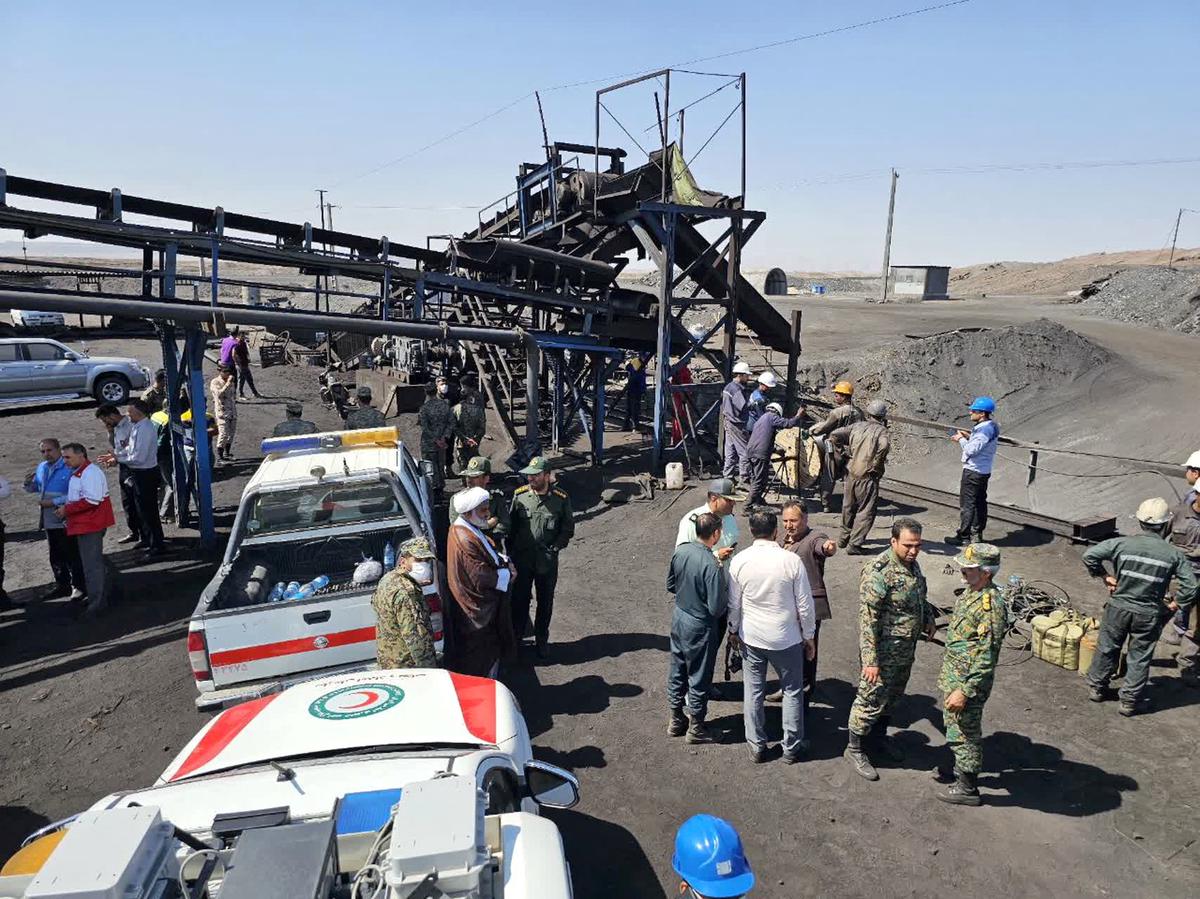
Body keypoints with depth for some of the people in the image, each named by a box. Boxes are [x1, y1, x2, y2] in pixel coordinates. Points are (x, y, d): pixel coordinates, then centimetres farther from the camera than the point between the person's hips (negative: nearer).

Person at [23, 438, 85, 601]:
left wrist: (53, 502, -24)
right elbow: (34, 489, 23)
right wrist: (28, 483, 2)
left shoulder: (69, 467, -15)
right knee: (55, 556, 18)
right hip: (49, 521, 8)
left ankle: (78, 586, 13)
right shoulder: (41, 468, 10)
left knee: (72, 556, 2)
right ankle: (62, 585, 30)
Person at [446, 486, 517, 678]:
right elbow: (481, 577, -27)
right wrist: (507, 574, -13)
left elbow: (486, 555, 14)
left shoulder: (468, 529, 2)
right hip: (478, 610, -10)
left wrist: (503, 559, -5)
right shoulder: (465, 540, -29)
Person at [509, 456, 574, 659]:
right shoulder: (519, 495, -6)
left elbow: (568, 528, 0)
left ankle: (541, 640, 31)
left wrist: (554, 548, -9)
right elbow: (510, 525, 2)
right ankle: (515, 637, 30)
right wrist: (511, 552, -1)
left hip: (547, 561, 0)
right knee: (520, 599, 12)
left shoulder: (561, 498, -9)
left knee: (545, 602, 14)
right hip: (522, 559, 0)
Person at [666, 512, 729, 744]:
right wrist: (725, 589, -6)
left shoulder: (680, 551, -8)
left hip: (678, 617, 7)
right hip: (700, 627, -7)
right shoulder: (712, 566, -28)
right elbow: (716, 608, -24)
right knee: (699, 677, 12)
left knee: (677, 670, 21)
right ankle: (696, 727, 29)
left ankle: (676, 720, 38)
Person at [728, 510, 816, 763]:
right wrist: (809, 636, 4)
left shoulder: (739, 561, -11)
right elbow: (804, 604, -9)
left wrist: (734, 630, 14)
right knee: (792, 692, 16)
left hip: (751, 637, 1)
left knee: (753, 692, 14)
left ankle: (757, 746, 25)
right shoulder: (791, 560, -16)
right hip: (786, 638, -1)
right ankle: (792, 747, 26)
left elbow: (734, 603, -2)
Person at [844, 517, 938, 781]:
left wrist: (929, 618, 7)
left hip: (906, 650, 8)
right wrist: (870, 660, -28)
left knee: (892, 695, 24)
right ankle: (855, 749, 20)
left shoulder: (912, 564, 1)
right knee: (872, 700, 3)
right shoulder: (878, 572, -27)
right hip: (883, 652, -8)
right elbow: (867, 619, -28)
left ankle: (879, 735, 44)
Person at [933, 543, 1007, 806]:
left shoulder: (991, 606, -28)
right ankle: (960, 769, 44)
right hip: (952, 674, 9)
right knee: (954, 725, 25)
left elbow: (986, 658, -27)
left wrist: (964, 691, -24)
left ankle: (967, 788, 24)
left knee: (964, 732, 7)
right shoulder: (971, 592, 2)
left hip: (969, 680, -9)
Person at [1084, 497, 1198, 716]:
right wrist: (1175, 605, 4)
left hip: (1118, 608, 0)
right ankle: (1130, 701, 22)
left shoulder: (1122, 544, -11)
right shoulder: (1173, 554, -9)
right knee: (1140, 657, 13)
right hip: (1149, 615, 0)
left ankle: (1097, 688, 31)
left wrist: (1105, 576, 0)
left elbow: (1089, 555, -14)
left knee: (1107, 649, 17)